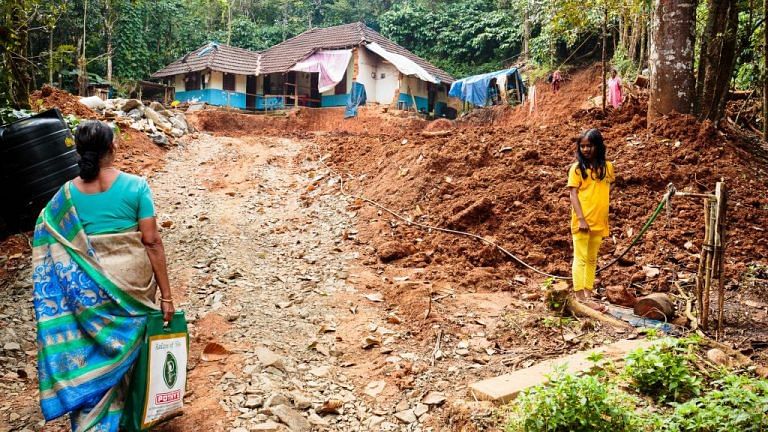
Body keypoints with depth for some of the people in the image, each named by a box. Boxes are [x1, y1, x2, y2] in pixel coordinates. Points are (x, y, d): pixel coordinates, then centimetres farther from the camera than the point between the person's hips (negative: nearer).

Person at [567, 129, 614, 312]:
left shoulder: (607, 167, 8)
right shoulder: (577, 168, -4)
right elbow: (573, 195, -9)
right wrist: (581, 219, -17)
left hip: (599, 221, 5)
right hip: (582, 221, -5)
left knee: (592, 259, 12)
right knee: (580, 258, -3)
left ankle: (588, 295, 20)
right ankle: (580, 297, -2)